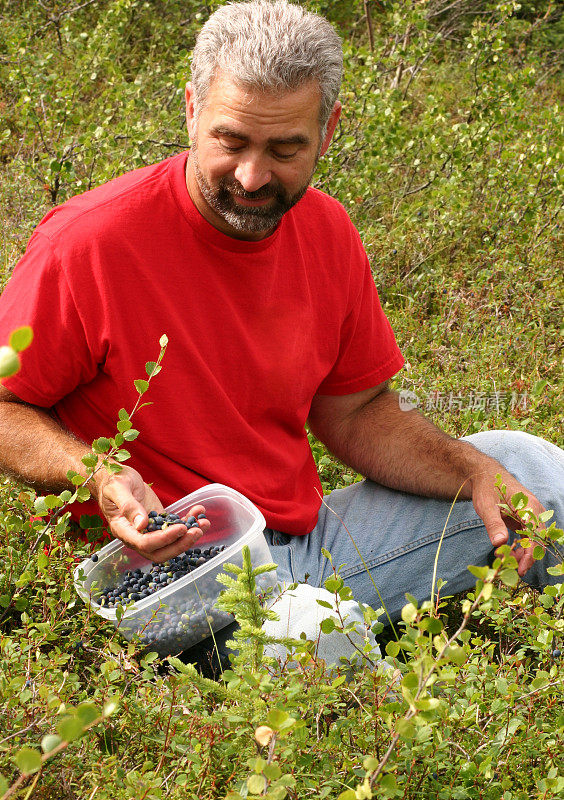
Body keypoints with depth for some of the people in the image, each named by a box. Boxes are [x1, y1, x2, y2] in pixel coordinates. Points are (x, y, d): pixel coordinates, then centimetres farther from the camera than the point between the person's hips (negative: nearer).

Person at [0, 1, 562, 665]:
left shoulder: (326, 231, 1)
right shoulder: (87, 243, -18)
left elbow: (356, 413, 11)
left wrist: (477, 473, -6)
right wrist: (98, 478, -28)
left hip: (311, 541, 7)